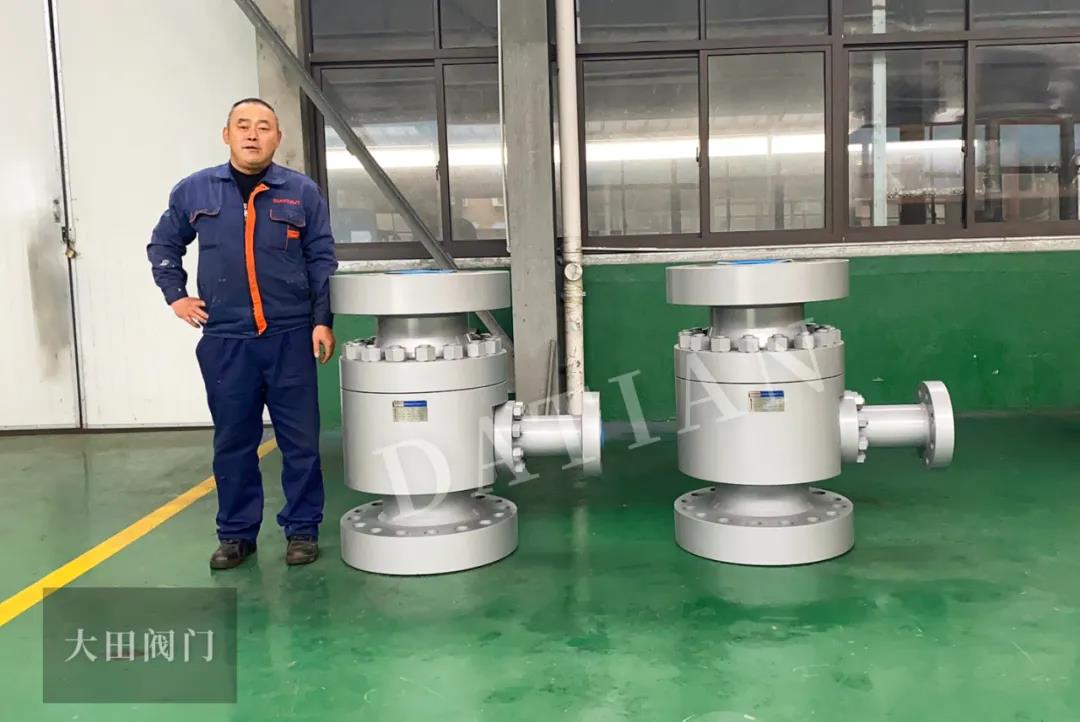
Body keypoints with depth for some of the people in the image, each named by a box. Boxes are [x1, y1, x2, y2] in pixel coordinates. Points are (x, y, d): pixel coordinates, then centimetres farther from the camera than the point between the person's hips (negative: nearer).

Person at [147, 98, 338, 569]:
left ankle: (302, 529, 17)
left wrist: (323, 321, -3)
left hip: (290, 336, -1)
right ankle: (236, 534, 21)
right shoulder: (194, 190, 5)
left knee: (299, 440, 4)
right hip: (224, 340, 1)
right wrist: (175, 295, 8)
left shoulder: (302, 192, 2)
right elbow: (162, 245, 19)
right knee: (233, 442, 9)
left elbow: (321, 261, 3)